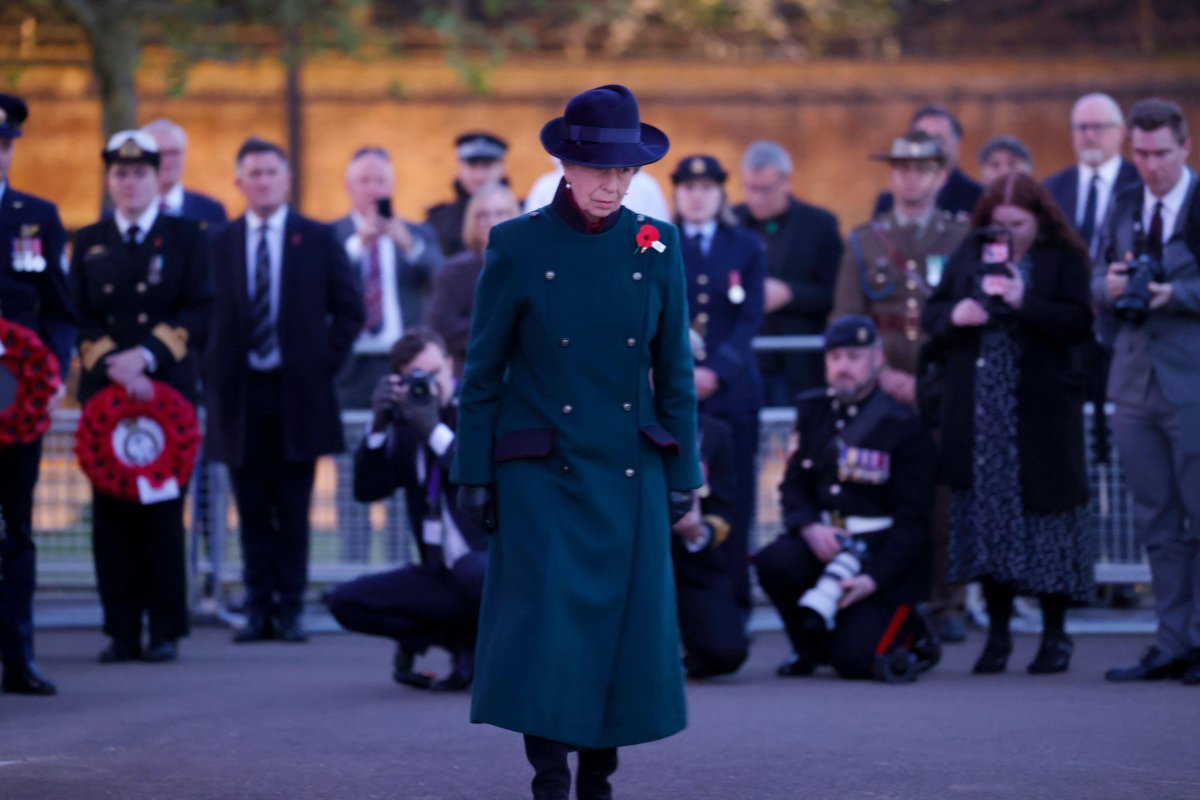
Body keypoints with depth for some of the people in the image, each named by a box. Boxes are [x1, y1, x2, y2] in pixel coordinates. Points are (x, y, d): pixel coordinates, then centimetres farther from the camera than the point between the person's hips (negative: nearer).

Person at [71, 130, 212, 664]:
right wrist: (114, 365, -10)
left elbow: (199, 313, -2)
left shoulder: (185, 237, 7)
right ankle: (121, 631, 2)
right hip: (104, 389, 2)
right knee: (111, 512, -2)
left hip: (168, 389, -2)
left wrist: (146, 356, -13)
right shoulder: (89, 243, 14)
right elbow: (81, 317, 7)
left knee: (164, 510, -4)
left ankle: (166, 632, 0)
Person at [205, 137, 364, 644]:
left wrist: (326, 364, -1)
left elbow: (349, 308, 6)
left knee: (293, 509, 1)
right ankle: (259, 609, 9)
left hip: (297, 392, -1)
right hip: (241, 393, 1)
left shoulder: (317, 240, 5)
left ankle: (290, 610, 6)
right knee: (253, 509, 3)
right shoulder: (219, 244, 5)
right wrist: (212, 374, -1)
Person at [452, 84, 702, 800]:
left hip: (629, 473, 3)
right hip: (542, 469, -3)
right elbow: (483, 371, 1)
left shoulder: (657, 246, 4)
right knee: (545, 627, -11)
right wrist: (474, 473, -2)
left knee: (624, 631, 3)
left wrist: (682, 473, 6)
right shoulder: (518, 247, -3)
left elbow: (674, 371, 9)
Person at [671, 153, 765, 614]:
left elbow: (749, 320, 2)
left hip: (730, 386, 1)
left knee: (732, 500, -1)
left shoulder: (746, 248, 11)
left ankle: (733, 598, 4)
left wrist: (715, 372, -12)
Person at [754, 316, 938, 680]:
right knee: (772, 562, -28)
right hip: (823, 539, 5)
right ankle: (812, 647, 2)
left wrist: (875, 579, -21)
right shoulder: (813, 410, 7)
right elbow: (794, 484, 8)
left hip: (885, 553, -5)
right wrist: (810, 527, -15)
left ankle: (911, 633, 16)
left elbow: (913, 519, -10)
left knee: (854, 660, -20)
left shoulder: (903, 426, -9)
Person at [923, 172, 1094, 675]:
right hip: (978, 409, 3)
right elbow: (932, 315, 13)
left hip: (1040, 411, -3)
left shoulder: (1063, 259, 1)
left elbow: (1079, 323, -10)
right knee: (985, 511, 3)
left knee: (1043, 509, -1)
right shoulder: (969, 255, 10)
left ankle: (1054, 633, 8)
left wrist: (1024, 302, -19)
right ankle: (997, 631, 12)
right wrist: (954, 315, -8)